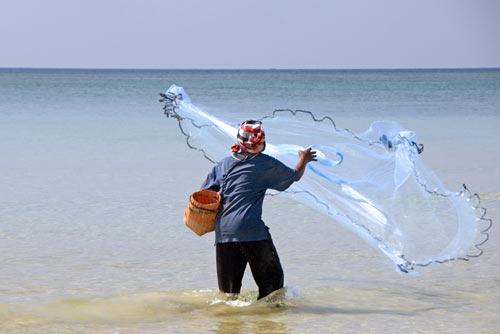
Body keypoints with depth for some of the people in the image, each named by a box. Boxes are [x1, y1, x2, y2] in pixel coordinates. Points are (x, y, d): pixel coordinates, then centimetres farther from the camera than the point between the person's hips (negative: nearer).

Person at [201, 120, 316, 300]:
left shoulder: (224, 164, 13)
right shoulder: (267, 164, 3)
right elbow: (295, 175, 19)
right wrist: (304, 159, 39)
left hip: (222, 232, 5)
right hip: (251, 229, -4)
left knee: (228, 288, 9)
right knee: (271, 279, 4)